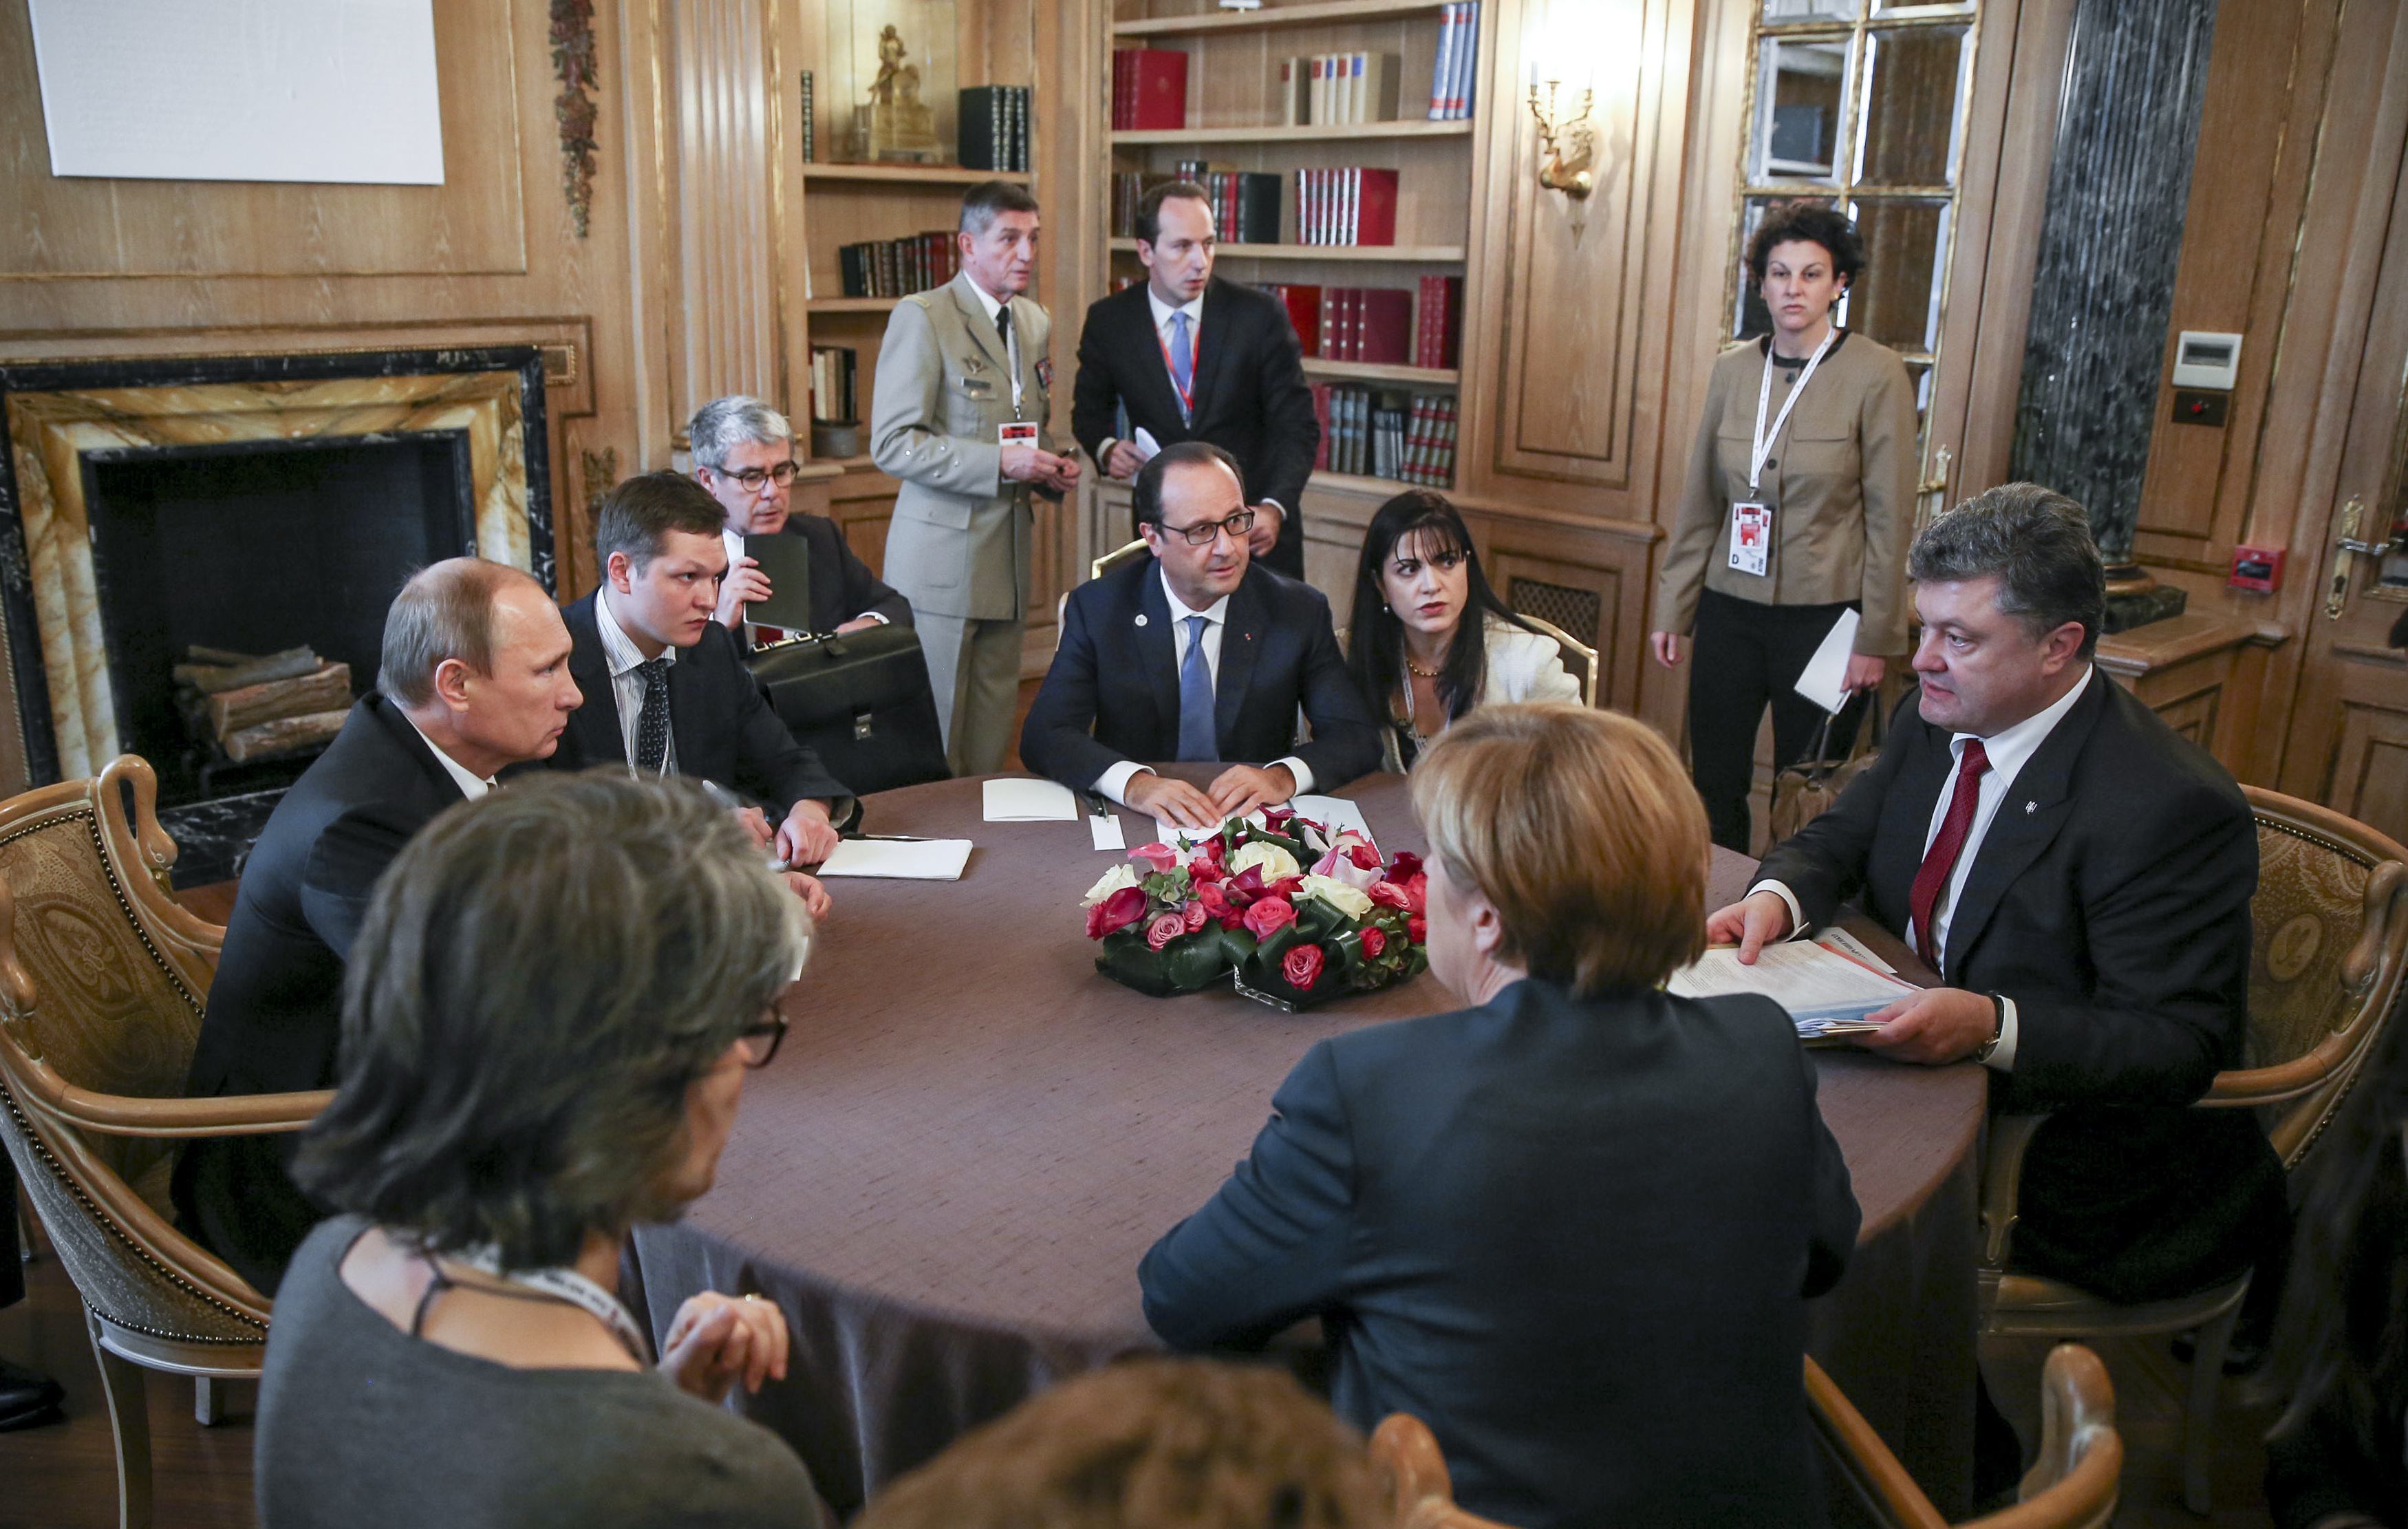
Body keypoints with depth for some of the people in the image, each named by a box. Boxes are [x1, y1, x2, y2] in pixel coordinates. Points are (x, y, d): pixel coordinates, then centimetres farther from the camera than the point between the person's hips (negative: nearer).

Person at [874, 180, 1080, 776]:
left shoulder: (1035, 322, 14)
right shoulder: (922, 317, -9)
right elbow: (892, 445, -15)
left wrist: (1051, 470, 4)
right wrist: (1001, 463, -22)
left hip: (1009, 555, 7)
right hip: (941, 556, -7)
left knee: (991, 736, 11)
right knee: (933, 734, 1)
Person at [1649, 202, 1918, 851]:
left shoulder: (1877, 376, -7)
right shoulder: (1732, 369, 6)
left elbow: (1891, 518, -6)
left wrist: (1876, 639, -8)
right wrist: (1673, 608, 11)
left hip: (1823, 612, -4)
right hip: (1731, 609, 4)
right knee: (1713, 792, 9)